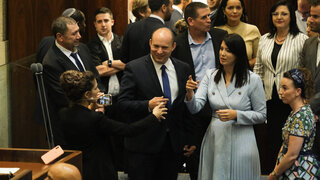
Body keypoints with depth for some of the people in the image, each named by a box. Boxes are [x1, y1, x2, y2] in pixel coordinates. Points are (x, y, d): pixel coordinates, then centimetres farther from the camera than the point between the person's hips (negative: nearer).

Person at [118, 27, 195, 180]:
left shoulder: (183, 69, 8)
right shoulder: (134, 68, -5)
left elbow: (188, 107, 11)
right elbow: (123, 103, -9)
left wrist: (190, 140, 10)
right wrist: (148, 105, -25)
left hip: (174, 143, 3)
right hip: (143, 144, -3)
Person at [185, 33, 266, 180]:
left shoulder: (253, 80, -6)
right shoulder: (211, 75, 3)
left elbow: (261, 115, -3)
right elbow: (195, 108, -5)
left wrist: (236, 115, -17)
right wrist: (189, 94, -25)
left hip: (240, 142, -3)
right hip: (214, 140, 3)